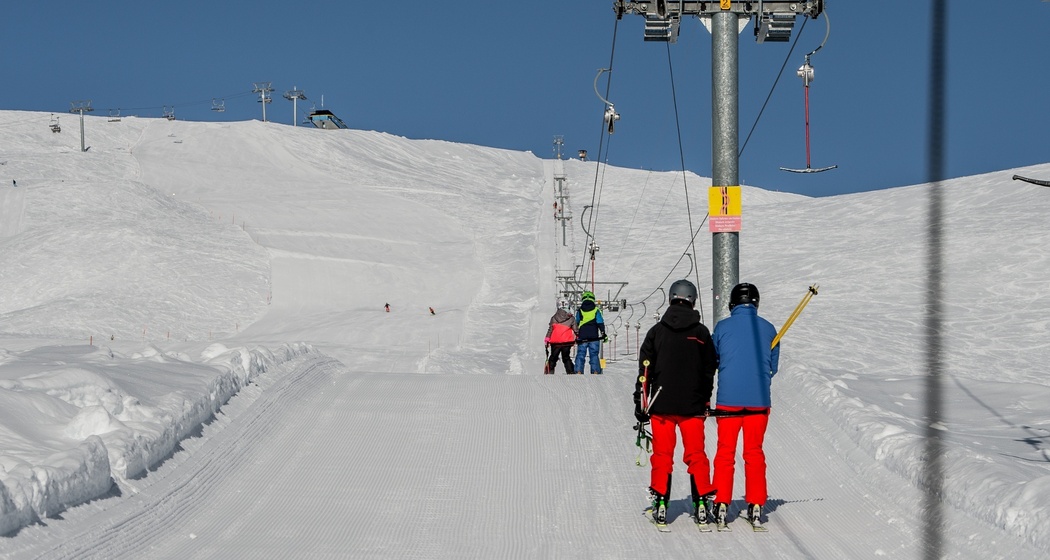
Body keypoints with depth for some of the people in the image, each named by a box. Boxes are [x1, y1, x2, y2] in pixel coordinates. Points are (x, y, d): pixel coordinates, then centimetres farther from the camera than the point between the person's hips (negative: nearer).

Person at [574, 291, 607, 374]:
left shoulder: (580, 311, 7)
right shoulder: (596, 310, 2)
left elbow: (576, 323, 13)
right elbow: (600, 323, -2)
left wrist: (577, 335, 23)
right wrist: (603, 334, -1)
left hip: (582, 337, 1)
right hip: (594, 336, -1)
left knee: (580, 355, 3)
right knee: (594, 355, 3)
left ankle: (578, 371, -6)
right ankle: (595, 371, -4)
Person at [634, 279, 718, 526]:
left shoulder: (656, 331, -1)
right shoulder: (701, 333, 0)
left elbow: (645, 371, -1)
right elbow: (709, 371, 5)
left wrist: (641, 403, 5)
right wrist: (706, 401, 16)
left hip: (661, 405, 0)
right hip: (693, 405, 0)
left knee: (662, 455, 6)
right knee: (696, 455, 8)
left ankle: (660, 504, 3)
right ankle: (701, 504, 5)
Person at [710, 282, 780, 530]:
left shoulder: (723, 327, -4)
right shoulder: (767, 328, 1)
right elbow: (773, 366, 11)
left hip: (728, 399, -1)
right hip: (759, 400, 1)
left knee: (725, 452, 8)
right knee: (754, 452, 10)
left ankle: (721, 504, 4)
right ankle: (756, 505, 7)